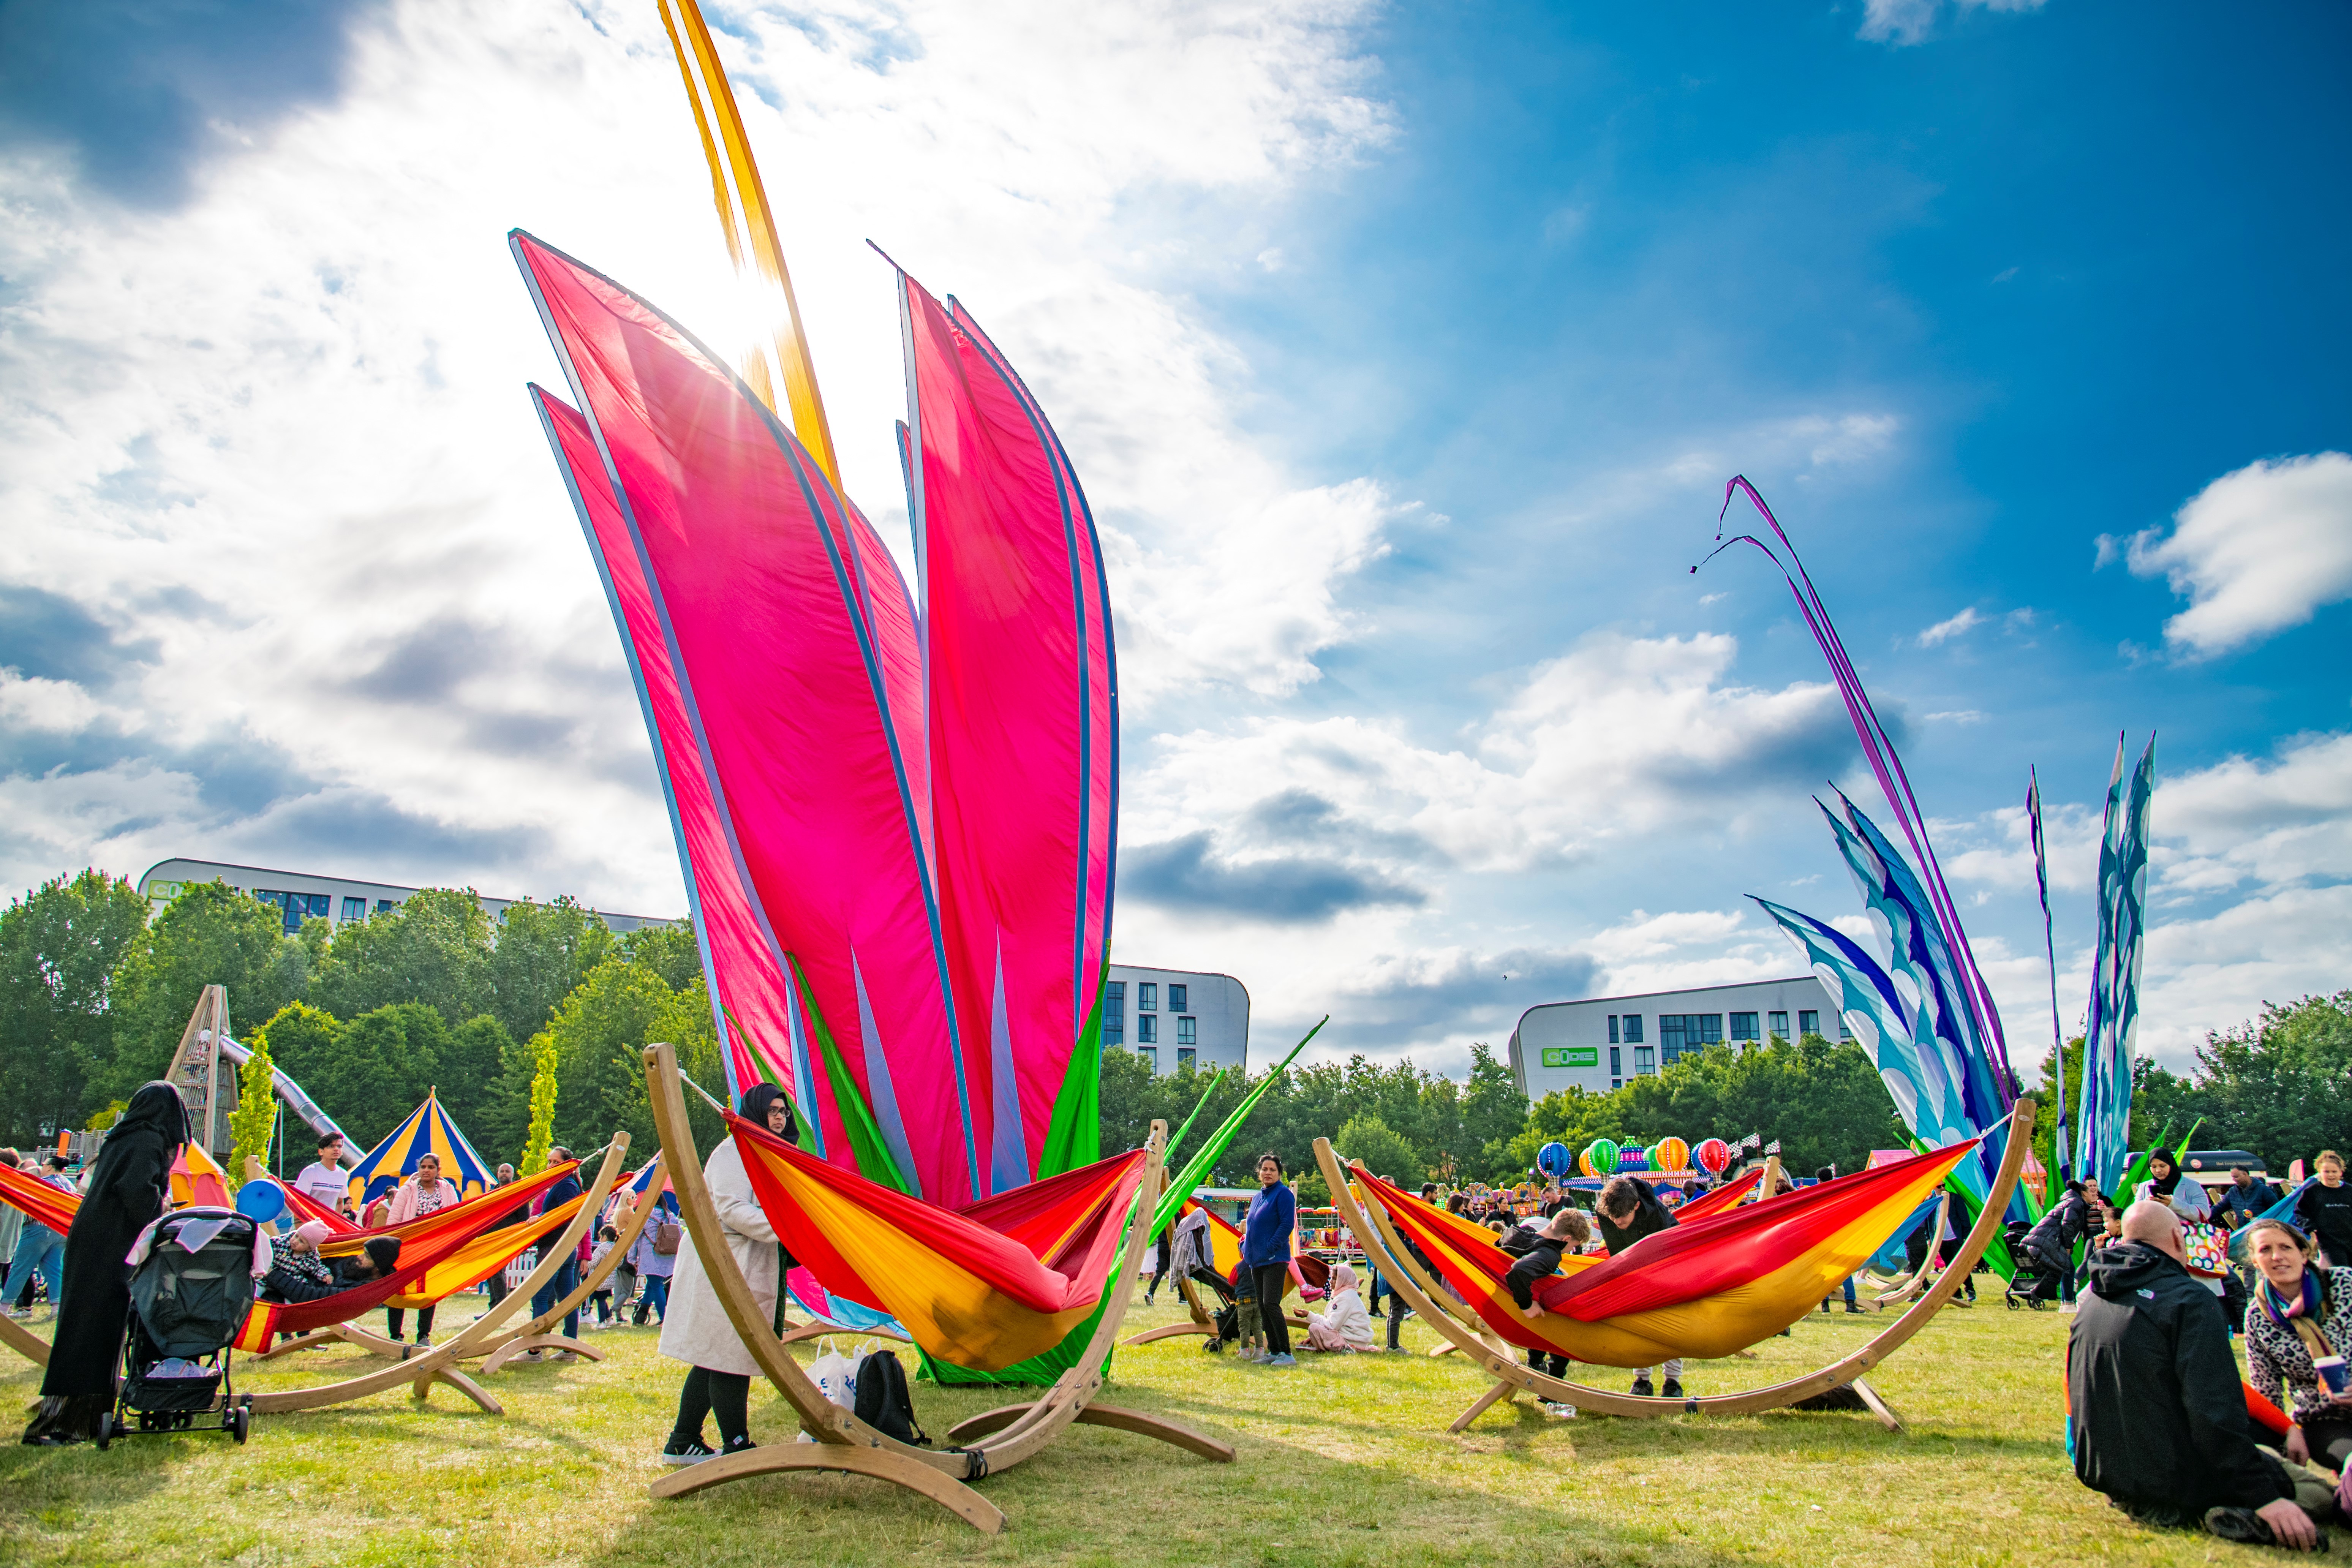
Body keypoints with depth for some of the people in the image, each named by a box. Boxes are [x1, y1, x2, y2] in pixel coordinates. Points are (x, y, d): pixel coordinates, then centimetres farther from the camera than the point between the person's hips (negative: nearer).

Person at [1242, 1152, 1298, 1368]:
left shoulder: (1283, 1194, -8)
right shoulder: (1258, 1197, 16)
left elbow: (1287, 1225, -16)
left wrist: (1270, 1248, -19)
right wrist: (1246, 1245, 10)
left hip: (1275, 1260, -9)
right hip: (1256, 1260, 9)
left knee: (1271, 1304, -17)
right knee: (1262, 1308, 9)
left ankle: (1287, 1354, -13)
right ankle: (1273, 1352, 16)